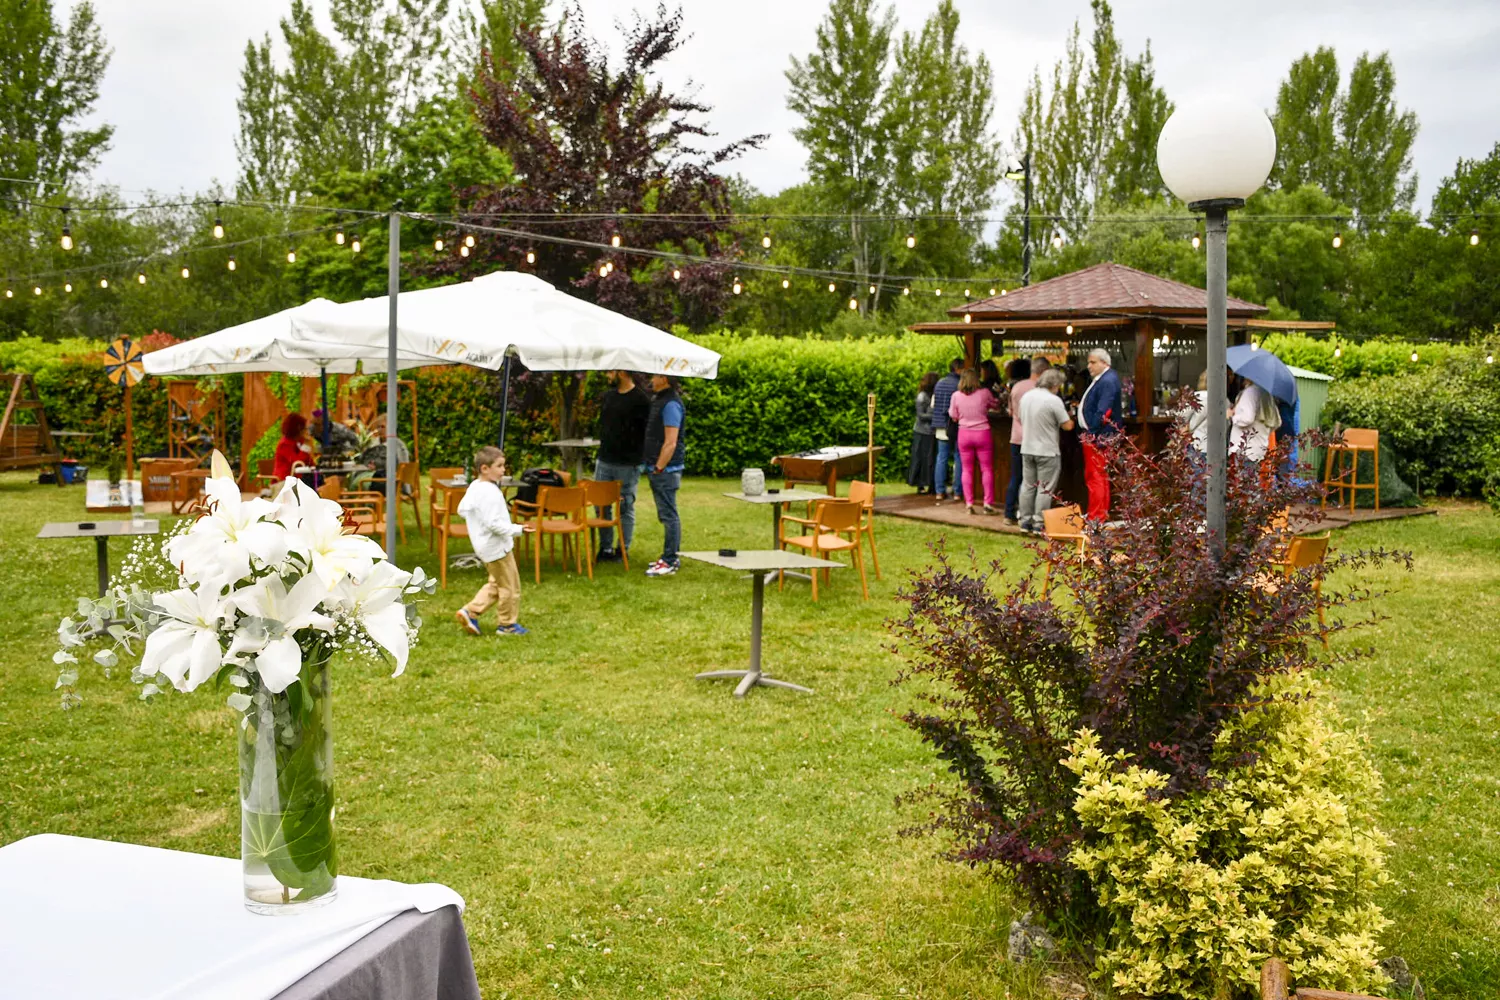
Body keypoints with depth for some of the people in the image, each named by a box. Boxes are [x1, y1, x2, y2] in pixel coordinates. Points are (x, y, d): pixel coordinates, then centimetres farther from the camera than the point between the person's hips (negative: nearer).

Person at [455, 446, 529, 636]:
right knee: (510, 585, 4)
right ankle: (508, 624, 15)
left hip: (484, 547, 10)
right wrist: (517, 530, -26)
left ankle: (470, 612, 18)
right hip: (496, 547, -10)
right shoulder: (490, 493, -25)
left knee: (495, 583, 22)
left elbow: (462, 510, 15)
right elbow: (493, 523, -29)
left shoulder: (473, 487, 5)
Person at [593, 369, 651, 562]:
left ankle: (623, 550, 11)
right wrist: (604, 447, 15)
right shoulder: (608, 396, 12)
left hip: (628, 465, -7)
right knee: (601, 505, 7)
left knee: (626, 507, 2)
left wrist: (640, 457, -13)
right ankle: (605, 548, 16)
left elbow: (648, 431, -11)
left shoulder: (641, 400, -10)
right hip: (604, 461, 7)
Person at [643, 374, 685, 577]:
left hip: (666, 469, -10)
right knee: (666, 515, 14)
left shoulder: (671, 404, -16)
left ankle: (670, 562, -3)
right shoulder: (658, 400, 15)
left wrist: (659, 468, -19)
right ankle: (668, 557, 21)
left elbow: (671, 442, -21)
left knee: (669, 515, -6)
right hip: (657, 469, 10)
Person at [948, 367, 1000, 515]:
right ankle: (988, 503, 2)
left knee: (967, 470, 8)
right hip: (982, 433, -1)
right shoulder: (984, 393, -8)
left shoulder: (956, 396, -4)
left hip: (964, 434, 1)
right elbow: (995, 405, 10)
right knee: (987, 469, 6)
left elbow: (954, 418, 4)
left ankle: (969, 504, 5)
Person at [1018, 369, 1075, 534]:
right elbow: (1067, 426, -12)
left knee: (1028, 486, 13)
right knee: (1045, 489, 0)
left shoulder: (1026, 397, 7)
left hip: (1027, 449, 6)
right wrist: (1069, 419, 9)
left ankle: (1025, 521, 16)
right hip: (1047, 451, -6)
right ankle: (1039, 524, 1)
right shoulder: (1054, 400, -15)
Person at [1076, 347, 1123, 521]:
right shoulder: (1099, 379, 16)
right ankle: (1102, 515, 23)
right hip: (1092, 436, 11)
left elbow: (1103, 412, -22)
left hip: (1098, 437, -11)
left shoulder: (1108, 381, -16)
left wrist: (1092, 433, -20)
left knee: (1096, 477, -7)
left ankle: (1095, 518, -4)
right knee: (1100, 477, 15)